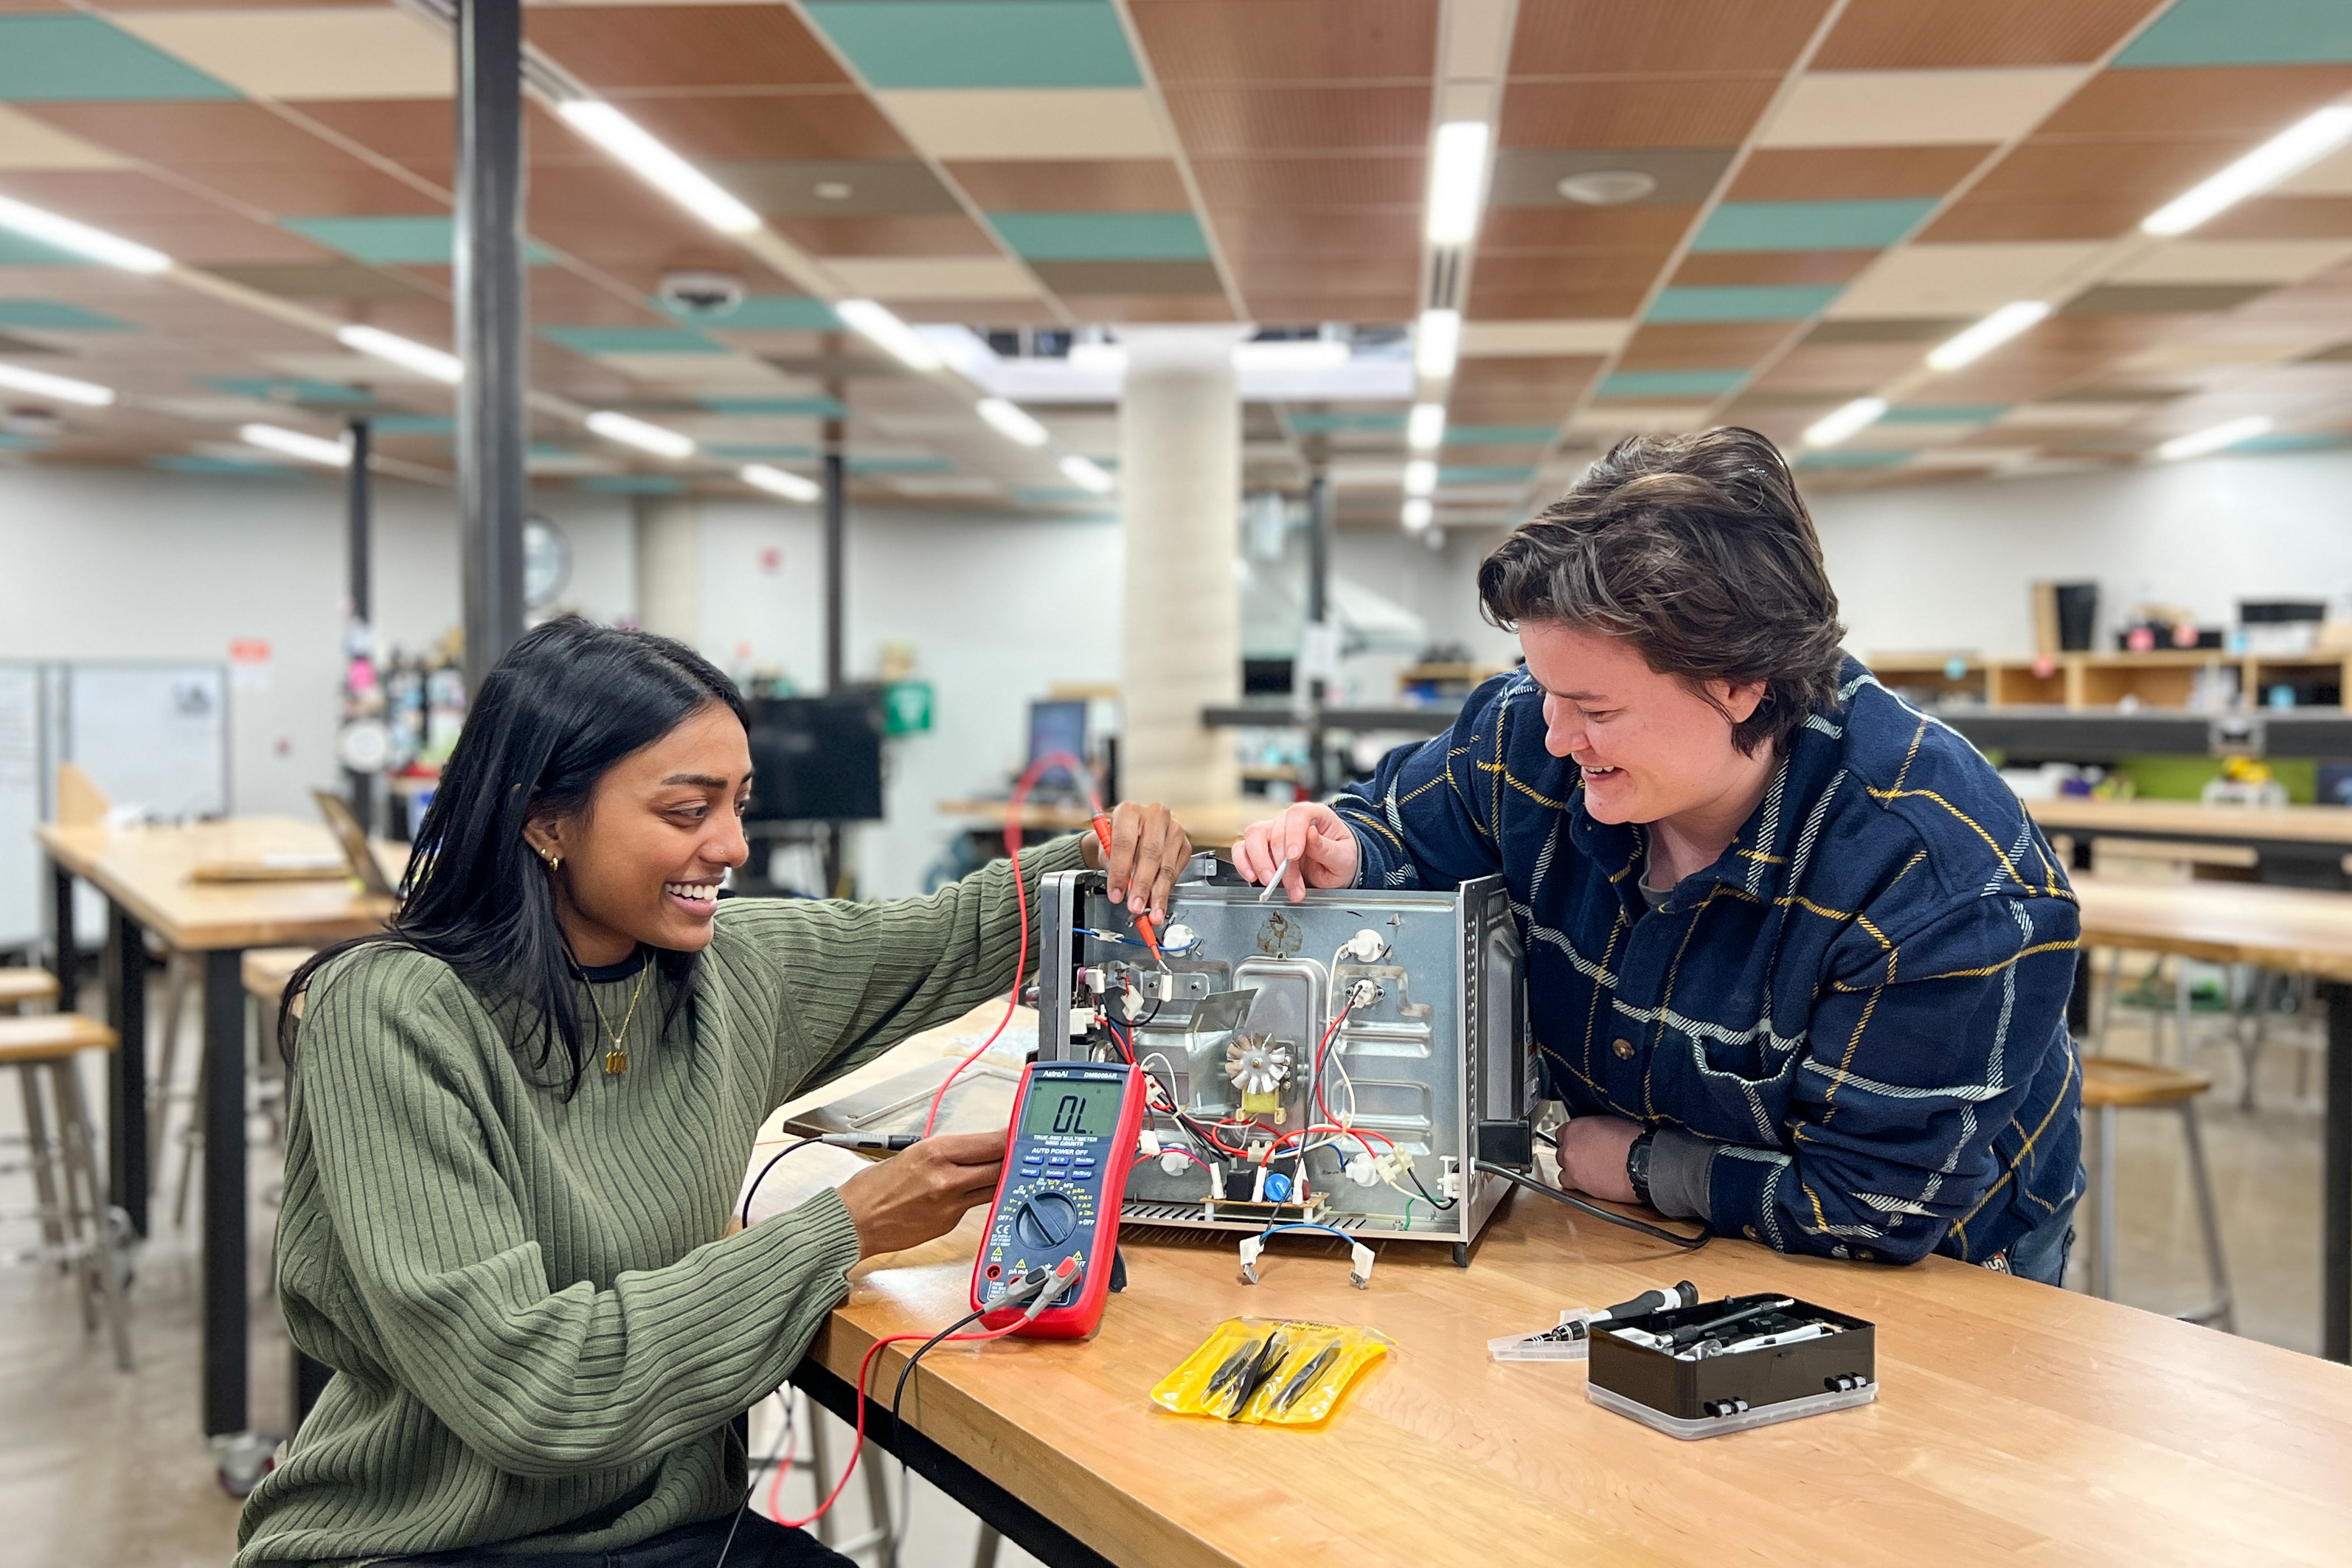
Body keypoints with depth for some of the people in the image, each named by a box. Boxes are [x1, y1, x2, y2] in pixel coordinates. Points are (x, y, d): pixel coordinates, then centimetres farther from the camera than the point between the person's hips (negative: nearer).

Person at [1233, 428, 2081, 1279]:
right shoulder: (1526, 737, -16)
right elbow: (1402, 820, 5)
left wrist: (1644, 1166, -16)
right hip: (1624, 1236, 2)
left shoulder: (1950, 884, -31)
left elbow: (1882, 1210, -26)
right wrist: (1347, 857, -18)